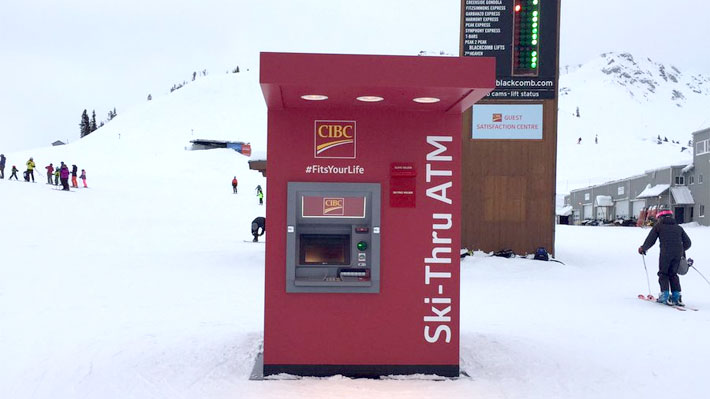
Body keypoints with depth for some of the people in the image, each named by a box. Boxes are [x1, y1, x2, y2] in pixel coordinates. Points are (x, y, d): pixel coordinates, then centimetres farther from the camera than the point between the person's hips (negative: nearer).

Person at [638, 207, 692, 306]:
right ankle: (676, 296, 8)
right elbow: (687, 242, 19)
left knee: (663, 273, 7)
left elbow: (650, 240, 8)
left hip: (666, 252, -4)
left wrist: (643, 248, 24)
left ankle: (665, 295, -4)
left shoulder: (658, 226, 10)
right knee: (673, 274, 16)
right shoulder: (678, 227, 21)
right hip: (678, 253, 4)